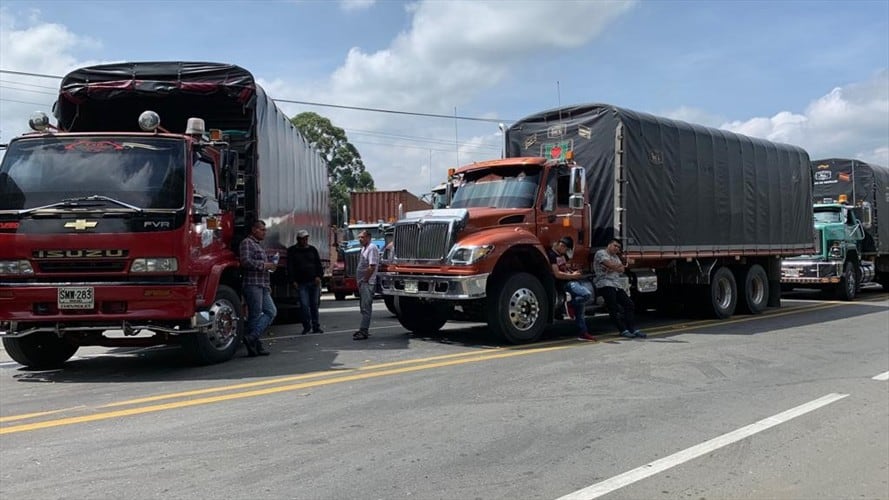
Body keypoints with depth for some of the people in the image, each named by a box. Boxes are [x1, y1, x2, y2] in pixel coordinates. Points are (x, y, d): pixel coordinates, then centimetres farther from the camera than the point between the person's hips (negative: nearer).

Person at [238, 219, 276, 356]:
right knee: (255, 315, -6)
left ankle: (252, 338, 2)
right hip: (252, 284, -10)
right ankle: (255, 344, -1)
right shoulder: (247, 243, -5)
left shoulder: (259, 246, 25)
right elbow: (246, 261, -20)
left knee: (271, 311, 4)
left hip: (263, 286, 10)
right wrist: (264, 265, -14)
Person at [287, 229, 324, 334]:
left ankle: (316, 327, 11)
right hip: (301, 283, -2)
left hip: (314, 282, 2)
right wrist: (293, 280, -5)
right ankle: (306, 326, 6)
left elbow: (318, 264, 13)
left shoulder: (312, 249, 13)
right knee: (305, 305, -8)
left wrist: (318, 276, -2)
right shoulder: (292, 251, 6)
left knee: (314, 305, 5)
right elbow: (290, 267, 3)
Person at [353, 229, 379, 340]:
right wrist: (359, 281, 14)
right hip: (362, 283, 10)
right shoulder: (364, 248, 17)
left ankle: (363, 332, -10)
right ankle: (363, 330, 22)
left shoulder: (372, 248, -13)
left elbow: (372, 266, -20)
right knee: (363, 307, 15)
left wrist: (364, 280, -17)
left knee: (366, 308, -9)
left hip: (367, 283, -10)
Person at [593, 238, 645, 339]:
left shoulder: (616, 257, 26)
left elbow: (622, 270, 10)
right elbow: (612, 265, -13)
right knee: (613, 308, -13)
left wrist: (615, 266, -8)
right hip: (605, 284, -9)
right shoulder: (601, 253, -1)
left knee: (629, 304, 2)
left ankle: (632, 329, 2)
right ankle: (623, 330, -15)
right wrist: (620, 265, 6)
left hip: (617, 285, 9)